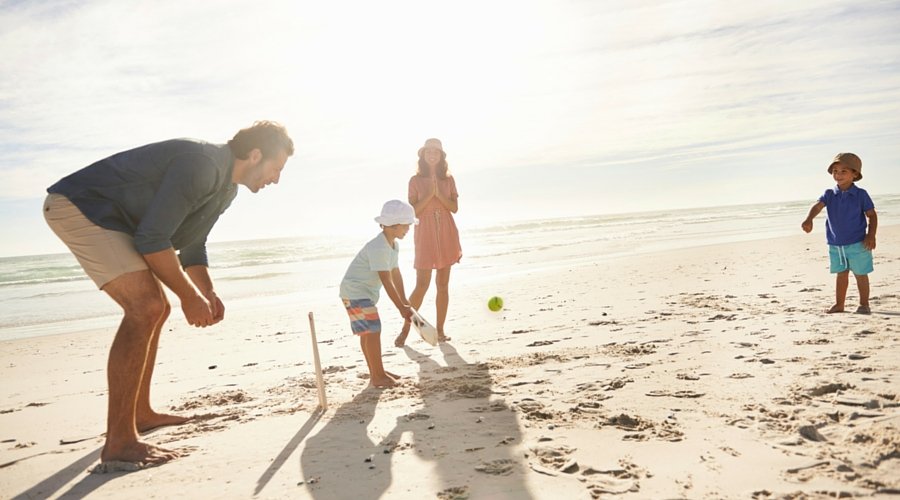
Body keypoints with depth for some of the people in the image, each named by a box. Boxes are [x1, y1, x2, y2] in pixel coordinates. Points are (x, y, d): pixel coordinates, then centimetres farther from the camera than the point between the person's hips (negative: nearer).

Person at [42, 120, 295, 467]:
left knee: (155, 309, 14)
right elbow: (152, 239, -27)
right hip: (77, 205, -11)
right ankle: (118, 442, -19)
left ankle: (140, 413, 25)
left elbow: (192, 244, 17)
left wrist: (207, 293, 2)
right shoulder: (202, 165, -25)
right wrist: (189, 296, -18)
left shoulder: (226, 188, 9)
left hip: (112, 219, 11)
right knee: (145, 307, -23)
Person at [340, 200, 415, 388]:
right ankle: (377, 376, -2)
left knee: (368, 332, 17)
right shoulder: (378, 248, -28)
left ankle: (376, 372, 28)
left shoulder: (394, 245, 4)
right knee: (373, 331, -11)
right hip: (355, 291, -10)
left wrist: (404, 301, 9)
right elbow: (387, 281, -28)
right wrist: (401, 308, -24)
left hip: (367, 292, 10)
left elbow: (396, 274, 9)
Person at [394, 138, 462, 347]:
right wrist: (429, 194, -15)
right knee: (422, 284, -8)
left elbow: (454, 207, 0)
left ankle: (440, 330, 14)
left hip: (447, 234, 3)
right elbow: (413, 211, -6)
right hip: (425, 234, -3)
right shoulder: (415, 180, 1)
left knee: (443, 284, 5)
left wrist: (439, 194, -13)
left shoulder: (448, 179, 8)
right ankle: (405, 329, 5)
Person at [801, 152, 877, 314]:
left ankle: (864, 304, 18)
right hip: (835, 244, 3)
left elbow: (872, 215, -3)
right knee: (841, 274, 14)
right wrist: (809, 220, -35)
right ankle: (839, 304, 23)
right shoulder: (829, 194, 1)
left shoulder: (860, 194, -6)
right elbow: (818, 206, -15)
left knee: (860, 274, 6)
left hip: (857, 243, -3)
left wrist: (871, 235, -14)